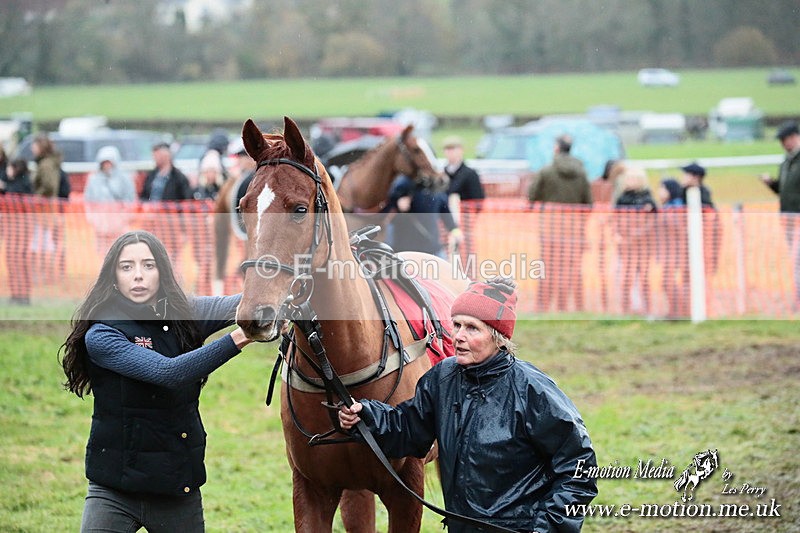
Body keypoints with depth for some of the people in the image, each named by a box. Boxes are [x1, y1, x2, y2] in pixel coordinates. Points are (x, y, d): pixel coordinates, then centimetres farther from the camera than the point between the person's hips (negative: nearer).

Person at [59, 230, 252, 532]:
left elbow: (237, 305, -12)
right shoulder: (100, 336, -11)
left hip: (180, 490, 4)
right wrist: (237, 340, -33)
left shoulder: (186, 317, 3)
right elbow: (167, 372, -24)